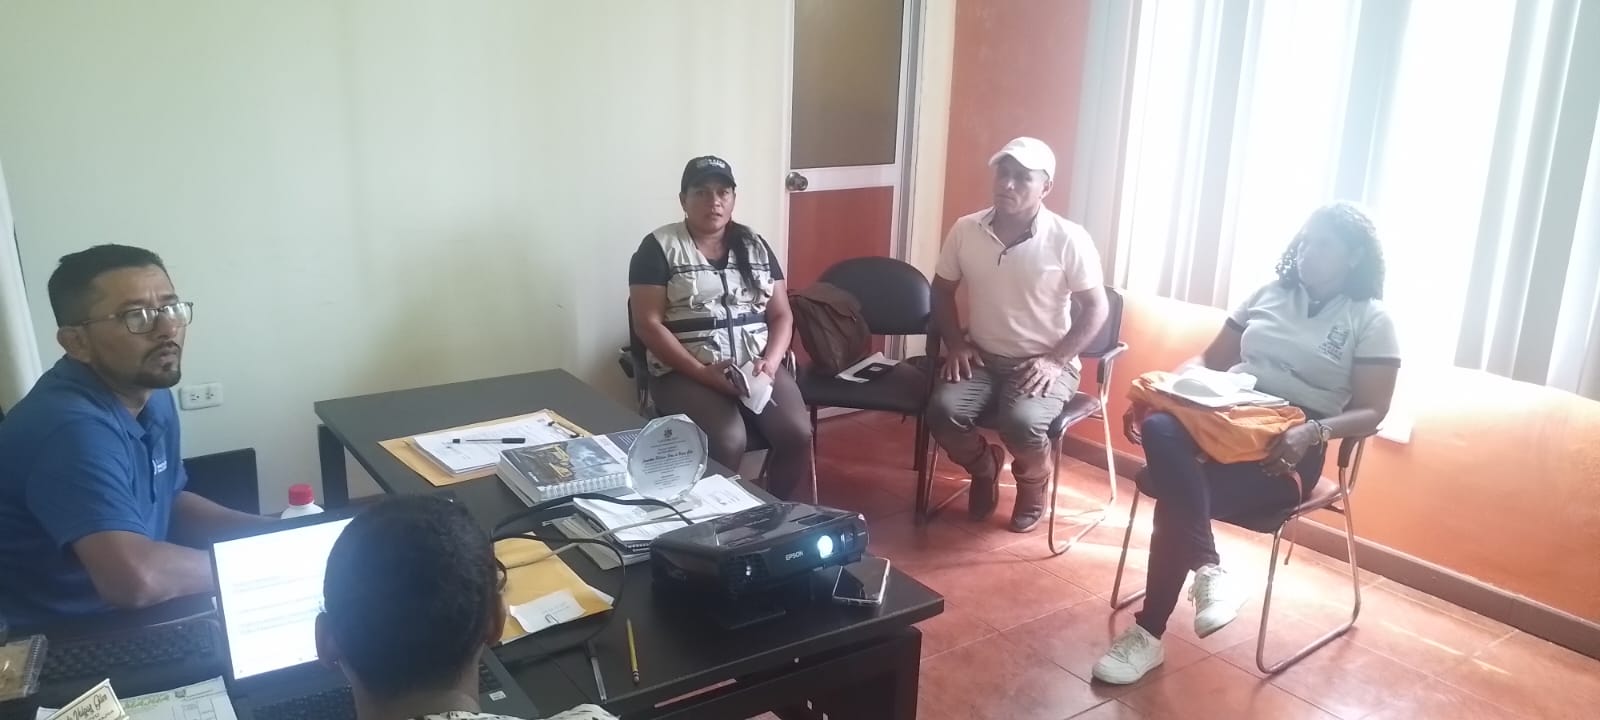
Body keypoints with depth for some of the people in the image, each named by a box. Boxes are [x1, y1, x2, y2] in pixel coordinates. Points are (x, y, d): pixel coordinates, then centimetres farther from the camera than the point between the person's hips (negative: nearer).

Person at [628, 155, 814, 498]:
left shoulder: (755, 246, 12)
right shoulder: (658, 247, -1)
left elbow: (782, 315, 10)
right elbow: (647, 324, -8)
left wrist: (770, 362, -10)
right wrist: (703, 372, -17)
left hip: (757, 366, 4)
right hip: (686, 372, -4)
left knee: (797, 433, -21)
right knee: (727, 442, -30)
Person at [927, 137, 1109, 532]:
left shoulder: (1068, 239, -12)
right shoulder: (965, 230, -2)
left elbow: (1095, 308, -6)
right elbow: (941, 291, 11)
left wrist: (1055, 360, -15)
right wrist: (955, 345, -2)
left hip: (1044, 364, -3)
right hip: (982, 358, 3)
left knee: (1021, 422, -32)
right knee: (943, 410, -25)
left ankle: (1033, 483, 6)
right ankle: (984, 466, 10)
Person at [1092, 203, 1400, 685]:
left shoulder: (1371, 320, 6)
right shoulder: (1267, 295, 19)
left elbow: (1371, 412, 0)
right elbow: (1210, 361, 19)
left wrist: (1312, 432, -21)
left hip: (1286, 447, -4)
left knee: (1174, 492, -30)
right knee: (1160, 429, -34)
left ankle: (1150, 632, -21)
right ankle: (1208, 570, -34)